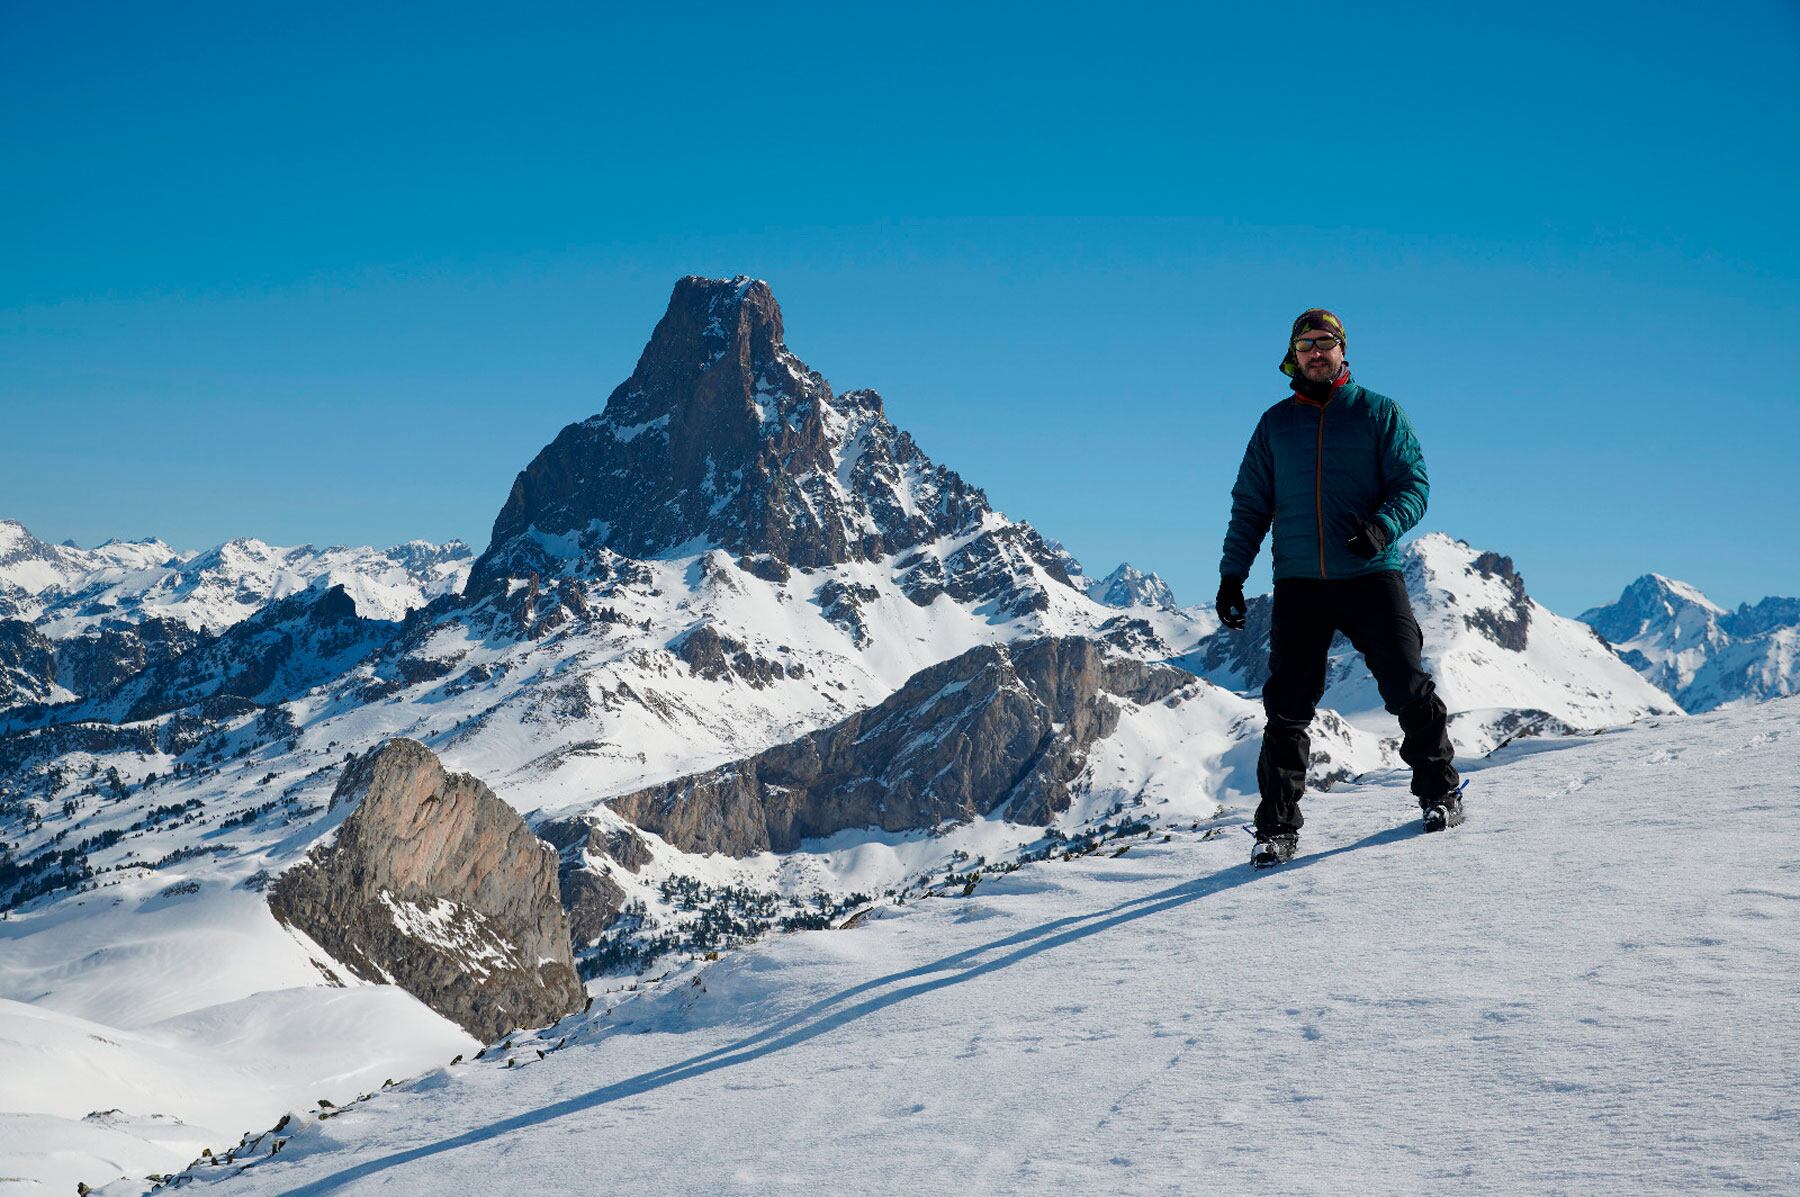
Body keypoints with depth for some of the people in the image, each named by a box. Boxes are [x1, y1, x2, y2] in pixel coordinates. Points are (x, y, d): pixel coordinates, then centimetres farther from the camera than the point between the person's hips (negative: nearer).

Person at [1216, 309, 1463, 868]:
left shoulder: (1379, 414, 7)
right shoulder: (1275, 424, 13)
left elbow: (1413, 483, 0)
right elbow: (1250, 505, 14)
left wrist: (1382, 526, -20)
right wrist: (1231, 574, 5)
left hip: (1370, 576, -1)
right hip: (1298, 584, 2)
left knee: (1408, 689, -4)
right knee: (1287, 705, -4)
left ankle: (1440, 791, 18)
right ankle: (1277, 826, 2)